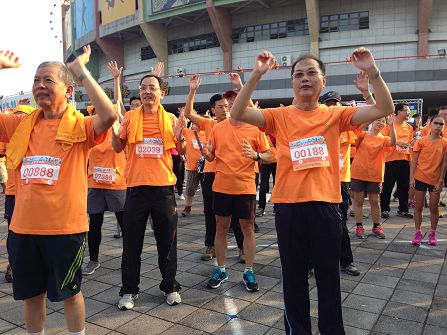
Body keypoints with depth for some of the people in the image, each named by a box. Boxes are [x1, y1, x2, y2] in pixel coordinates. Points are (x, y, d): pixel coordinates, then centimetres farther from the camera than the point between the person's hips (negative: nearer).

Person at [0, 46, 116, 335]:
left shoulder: (80, 126, -8)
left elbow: (109, 115, -27)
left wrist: (82, 71, -19)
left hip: (66, 227, -4)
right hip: (23, 226, 5)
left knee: (69, 292, 14)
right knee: (31, 293, 20)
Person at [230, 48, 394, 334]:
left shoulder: (335, 115, 4)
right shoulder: (280, 116, 2)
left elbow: (384, 109, -2)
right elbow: (238, 113, -10)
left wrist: (372, 71, -13)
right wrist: (256, 75, -17)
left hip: (325, 205, 1)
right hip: (288, 206, 0)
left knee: (329, 277, 15)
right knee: (294, 277, 14)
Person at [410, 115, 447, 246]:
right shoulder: (421, 141, -3)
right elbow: (414, 160, -1)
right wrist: (411, 177, -7)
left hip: (435, 180, 0)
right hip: (420, 178, 0)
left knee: (434, 207, 8)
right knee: (418, 206, 7)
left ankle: (432, 233, 22)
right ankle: (418, 232, 18)